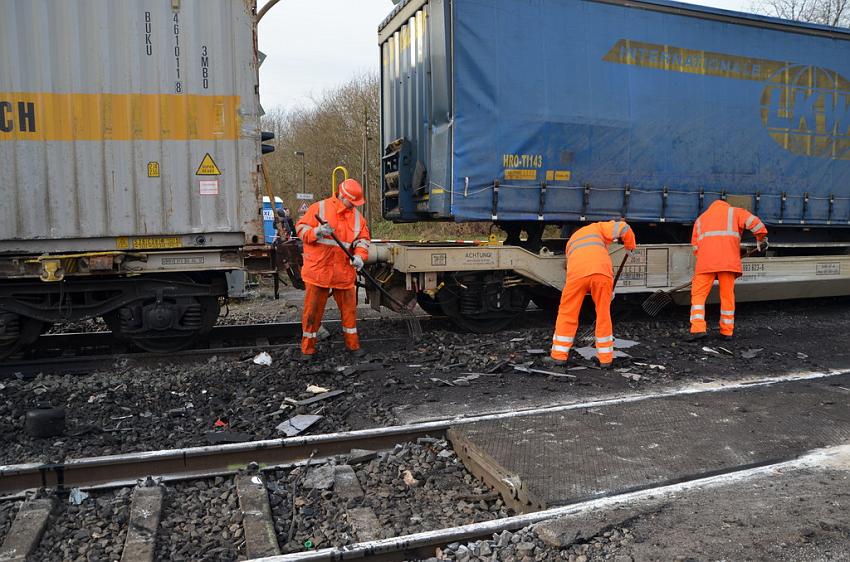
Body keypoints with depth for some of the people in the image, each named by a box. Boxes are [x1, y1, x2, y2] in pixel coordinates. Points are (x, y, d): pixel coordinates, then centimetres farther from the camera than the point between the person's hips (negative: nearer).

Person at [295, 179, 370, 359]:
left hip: (344, 272, 3)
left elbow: (362, 238, 6)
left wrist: (359, 255, -14)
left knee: (349, 308, 9)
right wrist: (317, 232, -22)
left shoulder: (357, 216, 8)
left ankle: (353, 344, 24)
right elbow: (301, 228, -3)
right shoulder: (319, 208, -4)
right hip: (318, 270, -3)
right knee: (313, 310, 4)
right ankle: (307, 349, 16)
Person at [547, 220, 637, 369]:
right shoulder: (598, 227, 31)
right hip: (601, 273, -1)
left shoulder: (571, 241, 40)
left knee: (567, 314, 13)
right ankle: (605, 359, 21)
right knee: (603, 315, 13)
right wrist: (630, 246, 33)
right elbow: (623, 228, 15)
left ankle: (559, 356, 16)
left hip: (577, 273, 1)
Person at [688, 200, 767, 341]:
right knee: (727, 295, 8)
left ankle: (698, 329, -11)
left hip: (705, 261, 1)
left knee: (698, 294, 2)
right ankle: (727, 331, 14)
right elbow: (753, 221, 2)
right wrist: (761, 238, 12)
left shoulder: (700, 219, 28)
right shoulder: (733, 211, 21)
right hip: (729, 261, 0)